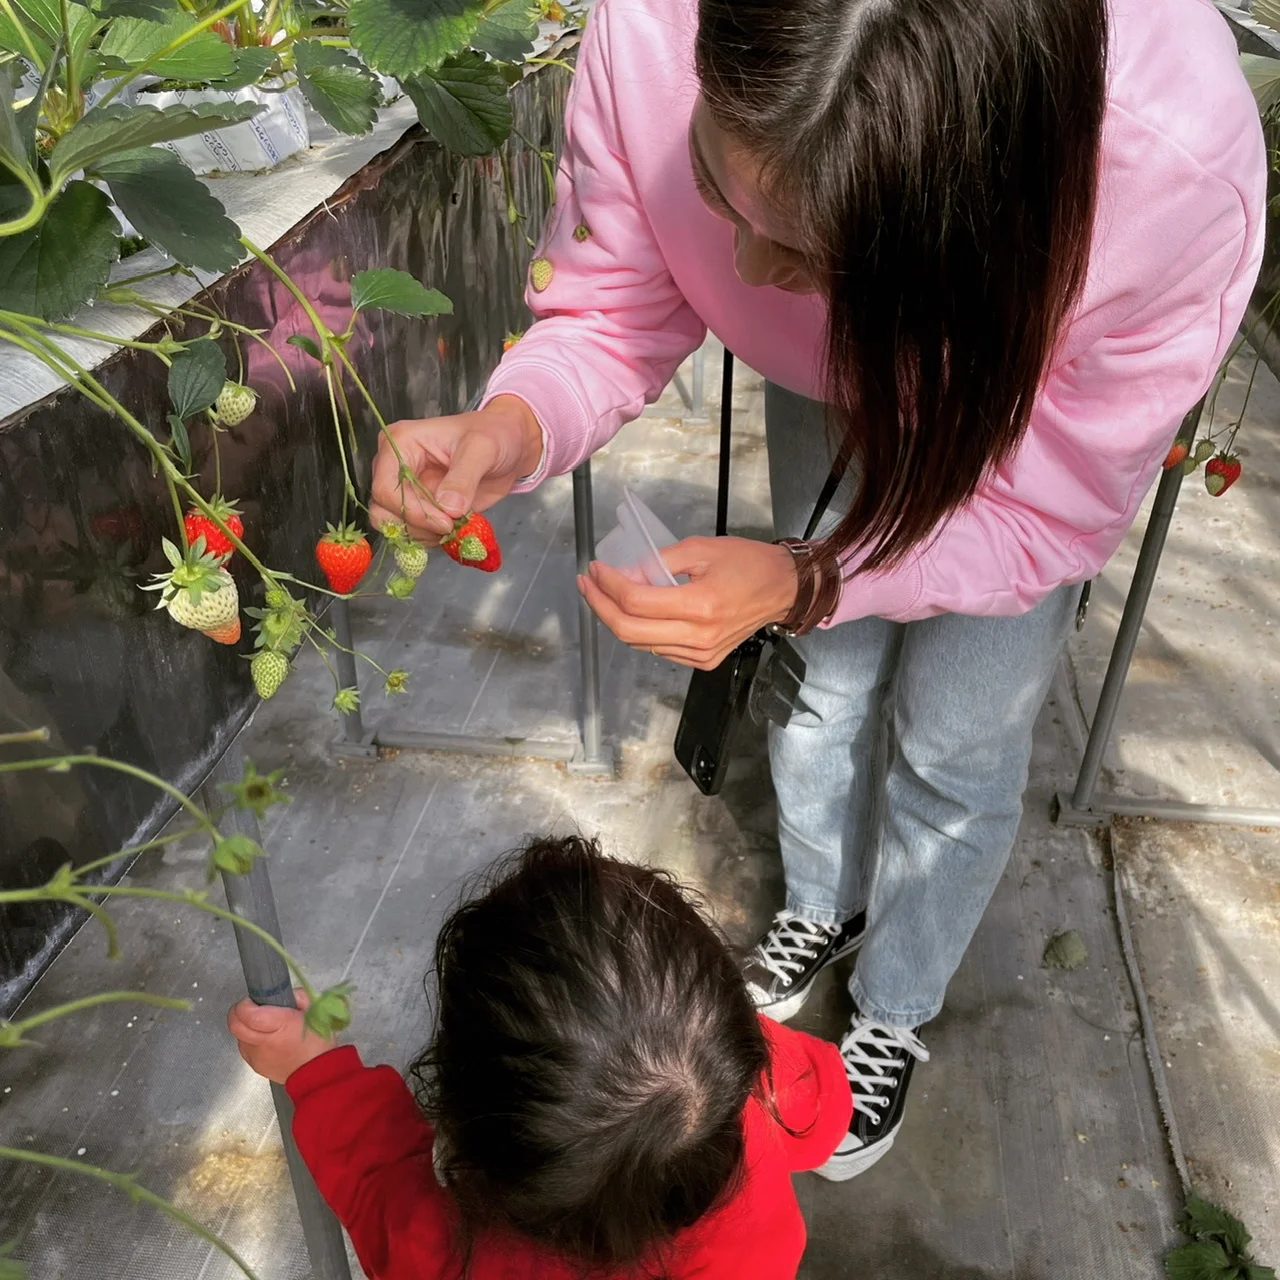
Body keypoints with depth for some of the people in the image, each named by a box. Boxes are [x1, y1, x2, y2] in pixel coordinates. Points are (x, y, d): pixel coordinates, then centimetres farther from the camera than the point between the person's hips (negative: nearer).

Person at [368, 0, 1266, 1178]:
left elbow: (1050, 514, -28)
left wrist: (802, 583, -42)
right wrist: (512, 428, -42)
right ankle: (824, 905, 48)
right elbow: (612, 310, -20)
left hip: (1045, 421, -2)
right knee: (825, 678, 13)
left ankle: (897, 1015, 36)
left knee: (953, 745, 4)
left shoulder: (1177, 164, -42)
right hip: (831, 381, 3)